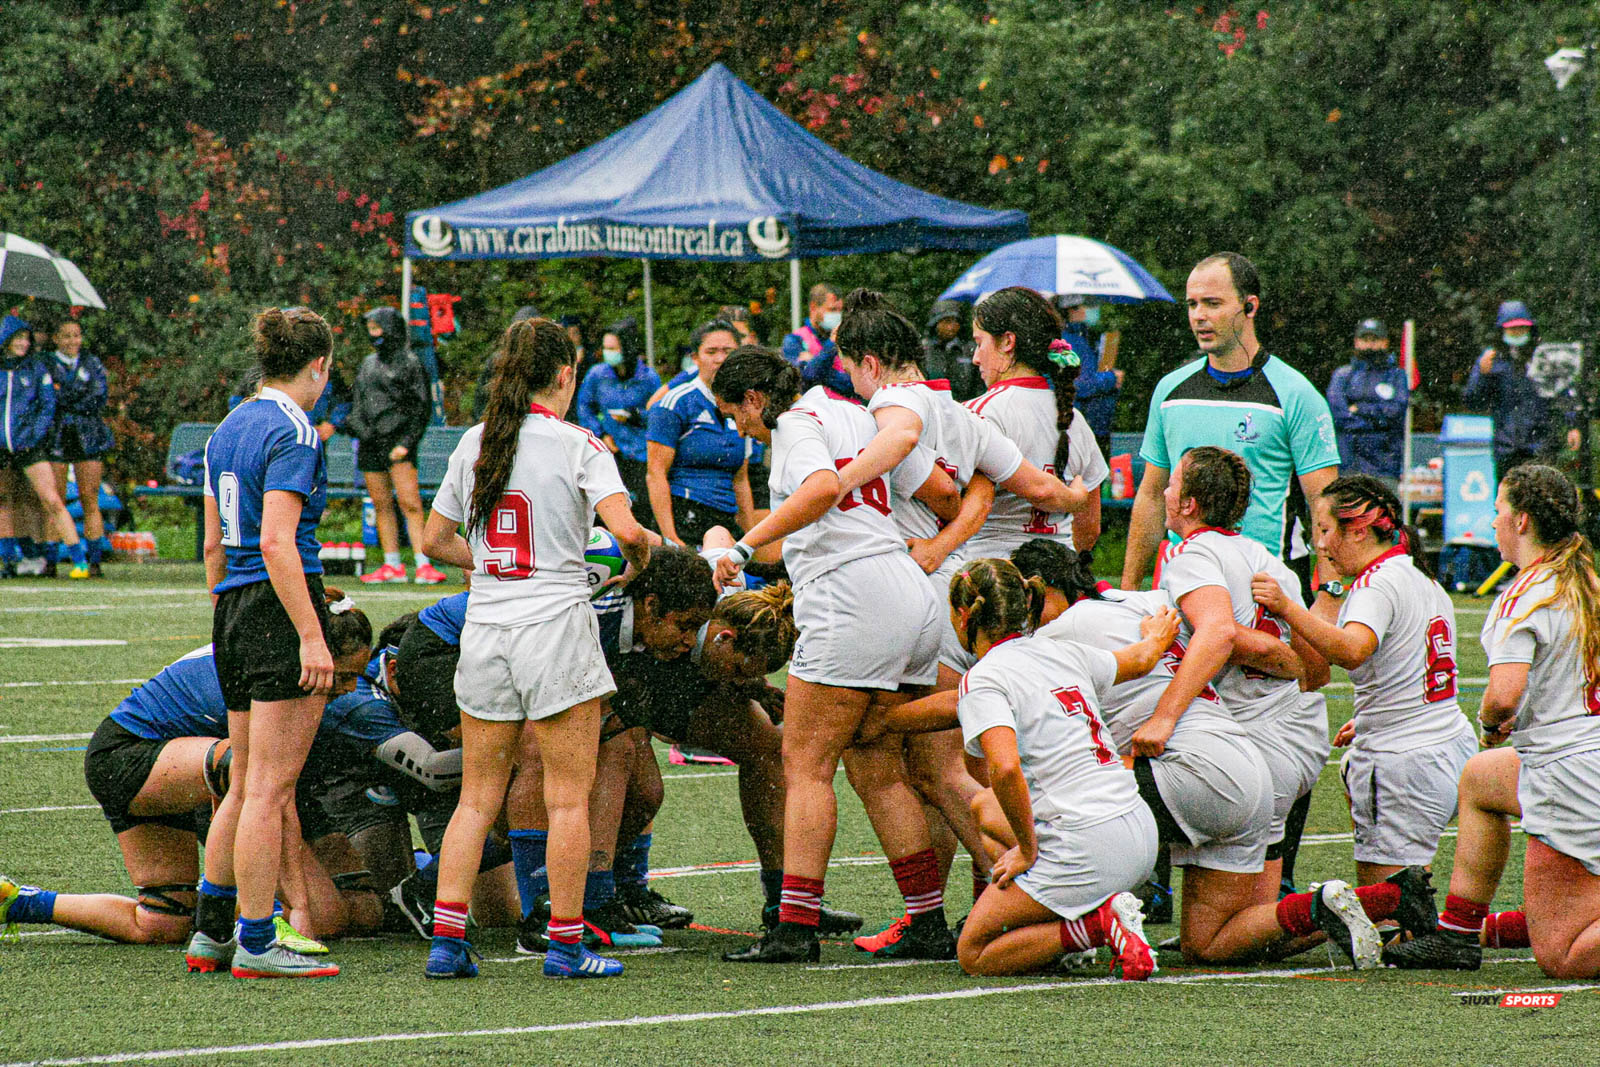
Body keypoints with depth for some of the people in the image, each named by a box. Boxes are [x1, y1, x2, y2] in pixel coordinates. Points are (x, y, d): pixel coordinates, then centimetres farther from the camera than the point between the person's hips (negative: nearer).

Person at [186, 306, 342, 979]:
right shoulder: (292, 432, -12)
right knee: (271, 788, -6)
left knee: (246, 786, 15)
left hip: (233, 613, 9)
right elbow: (277, 543, -20)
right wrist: (311, 635, -21)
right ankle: (255, 944, -4)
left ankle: (210, 932, 17)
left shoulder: (226, 430, 15)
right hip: (282, 605, -9)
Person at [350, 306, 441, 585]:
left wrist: (405, 444, -12)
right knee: (381, 505, 6)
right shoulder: (369, 363, 18)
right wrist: (355, 428, 11)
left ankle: (423, 564, -17)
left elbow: (422, 409, -4)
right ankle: (392, 565, 10)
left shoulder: (409, 363, -2)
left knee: (410, 504, -13)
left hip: (397, 440, -7)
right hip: (370, 442, 7)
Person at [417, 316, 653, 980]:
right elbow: (625, 528, -18)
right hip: (555, 626, -5)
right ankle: (566, 944, 4)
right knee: (568, 797, 2)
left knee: (477, 797, 9)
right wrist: (643, 555, 3)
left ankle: (446, 940, 3)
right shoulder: (577, 446, -7)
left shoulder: (473, 444, 8)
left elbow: (436, 539, 14)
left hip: (484, 628, 5)